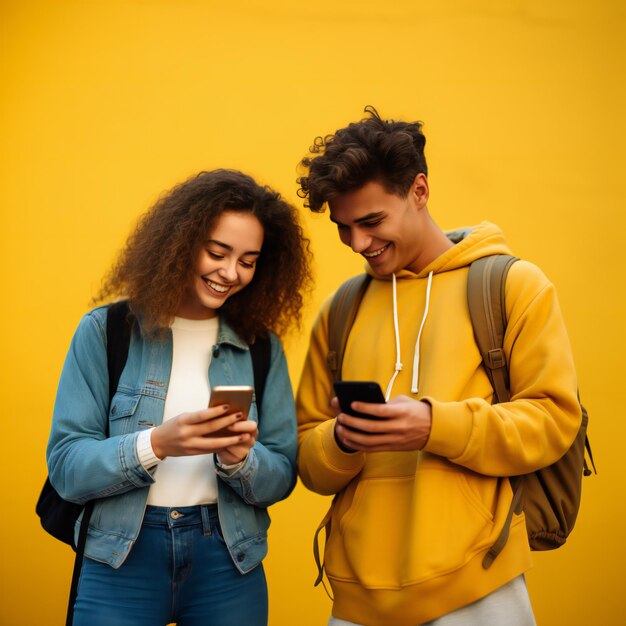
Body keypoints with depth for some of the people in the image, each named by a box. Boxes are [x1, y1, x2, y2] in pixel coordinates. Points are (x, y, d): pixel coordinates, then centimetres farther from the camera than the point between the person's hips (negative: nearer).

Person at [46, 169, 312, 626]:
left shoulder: (262, 346, 2)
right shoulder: (106, 331, -5)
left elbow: (281, 477, 2)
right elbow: (66, 467, -9)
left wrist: (239, 459, -18)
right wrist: (156, 444, -24)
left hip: (228, 562, 2)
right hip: (122, 561, -2)